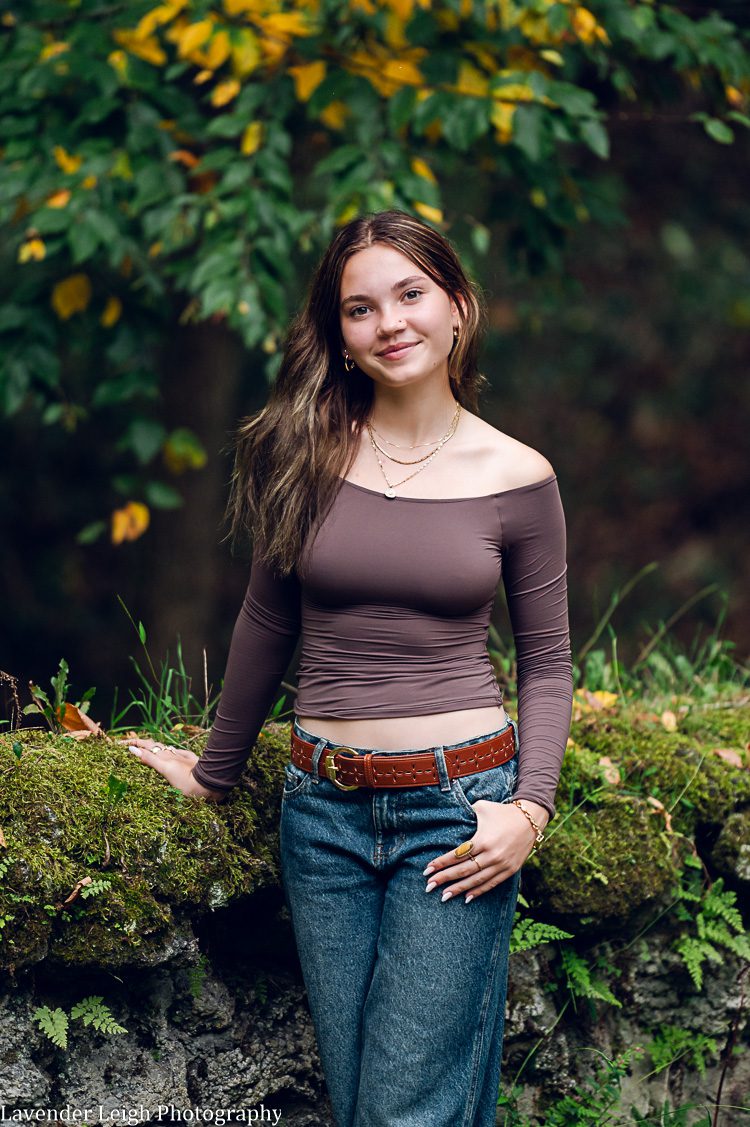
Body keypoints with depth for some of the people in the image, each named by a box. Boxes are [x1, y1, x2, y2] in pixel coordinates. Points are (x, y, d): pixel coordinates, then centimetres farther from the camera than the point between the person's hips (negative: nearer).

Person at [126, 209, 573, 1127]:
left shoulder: (516, 478, -1)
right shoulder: (310, 455, 3)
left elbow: (546, 662, 6)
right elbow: (266, 626, 14)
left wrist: (529, 808, -8)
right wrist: (212, 773, 21)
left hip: (457, 808, -2)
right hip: (325, 811, 2)